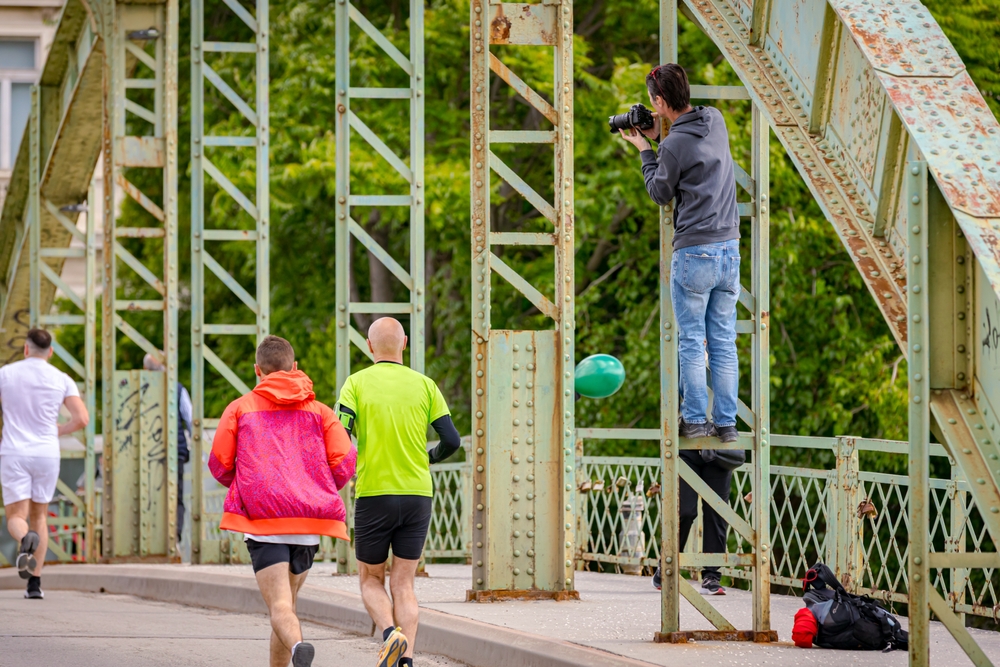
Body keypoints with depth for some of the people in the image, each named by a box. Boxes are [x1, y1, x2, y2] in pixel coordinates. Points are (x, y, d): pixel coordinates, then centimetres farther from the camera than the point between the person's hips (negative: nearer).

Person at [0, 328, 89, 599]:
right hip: (47, 455, 2)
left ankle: (26, 540, -39)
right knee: (38, 516, 19)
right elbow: (82, 419, -7)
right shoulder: (62, 380, 2)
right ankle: (34, 583, 10)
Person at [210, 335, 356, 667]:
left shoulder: (240, 408, 10)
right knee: (288, 601, 20)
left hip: (262, 519, -3)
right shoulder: (319, 410, 14)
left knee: (279, 607, -13)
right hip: (308, 525, 3)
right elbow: (345, 462, 2)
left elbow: (219, 465, 6)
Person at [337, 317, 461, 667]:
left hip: (373, 494, -2)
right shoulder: (424, 385, 4)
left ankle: (389, 633, -15)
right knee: (403, 585, 8)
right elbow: (452, 440, 0)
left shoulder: (357, 383, -2)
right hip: (418, 494, 2)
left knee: (371, 581, 12)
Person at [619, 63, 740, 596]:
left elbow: (660, 193, -3)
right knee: (723, 340, 8)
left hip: (694, 252, -7)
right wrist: (660, 138, 16)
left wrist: (645, 151, 6)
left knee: (691, 340, 2)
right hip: (729, 244, 7)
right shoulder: (715, 123, 5)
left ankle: (696, 416, 2)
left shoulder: (674, 147, -16)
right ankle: (726, 420, 8)